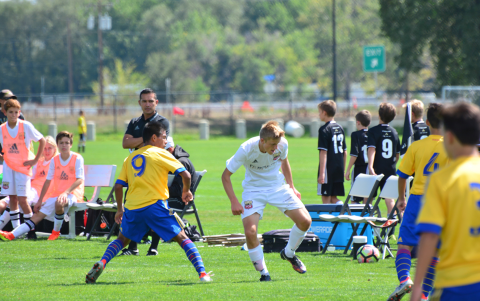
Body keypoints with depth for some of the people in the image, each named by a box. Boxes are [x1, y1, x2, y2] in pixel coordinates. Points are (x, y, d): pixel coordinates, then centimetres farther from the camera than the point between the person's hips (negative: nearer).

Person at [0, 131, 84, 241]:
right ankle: (12, 235, -21)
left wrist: (66, 192, -29)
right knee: (38, 215, -9)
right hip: (56, 194, 5)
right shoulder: (55, 160, 9)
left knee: (59, 202, -39)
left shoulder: (77, 159, -6)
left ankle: (56, 232, -19)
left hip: (73, 194, -5)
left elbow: (80, 180, -16)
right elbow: (48, 181, 13)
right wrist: (40, 201, 9)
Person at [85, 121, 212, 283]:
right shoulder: (160, 154, 3)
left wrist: (119, 209, 25)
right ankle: (202, 273, -10)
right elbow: (185, 174, -4)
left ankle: (101, 263, 1)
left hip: (132, 209, 4)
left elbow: (118, 186, 14)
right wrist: (186, 191, 14)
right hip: (155, 205, -4)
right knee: (182, 238, 2)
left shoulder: (131, 157, 17)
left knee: (122, 239, 25)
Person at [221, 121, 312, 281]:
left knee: (305, 221, -10)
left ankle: (289, 254, 19)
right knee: (250, 232, -23)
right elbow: (226, 175, -16)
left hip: (278, 187, 3)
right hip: (253, 190, -3)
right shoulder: (246, 149, -27)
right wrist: (234, 202, -24)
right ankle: (263, 272, -1)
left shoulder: (282, 144, -17)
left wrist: (291, 187, 12)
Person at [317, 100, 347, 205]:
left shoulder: (324, 129, -11)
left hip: (328, 168, -7)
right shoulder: (340, 128, 11)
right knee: (333, 198, 14)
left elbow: (323, 152, -16)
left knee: (326, 198, -1)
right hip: (339, 169, 7)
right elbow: (345, 151, 15)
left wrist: (321, 172, -17)